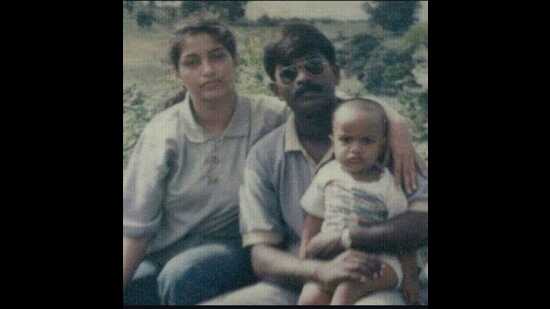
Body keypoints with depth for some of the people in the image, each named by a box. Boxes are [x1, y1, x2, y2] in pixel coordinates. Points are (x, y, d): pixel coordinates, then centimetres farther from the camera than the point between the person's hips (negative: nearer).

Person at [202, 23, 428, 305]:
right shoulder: (264, 157, 4)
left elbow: (422, 221, -6)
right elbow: (262, 256, -2)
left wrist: (342, 239, -16)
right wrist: (321, 270, -22)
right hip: (293, 287, 2)